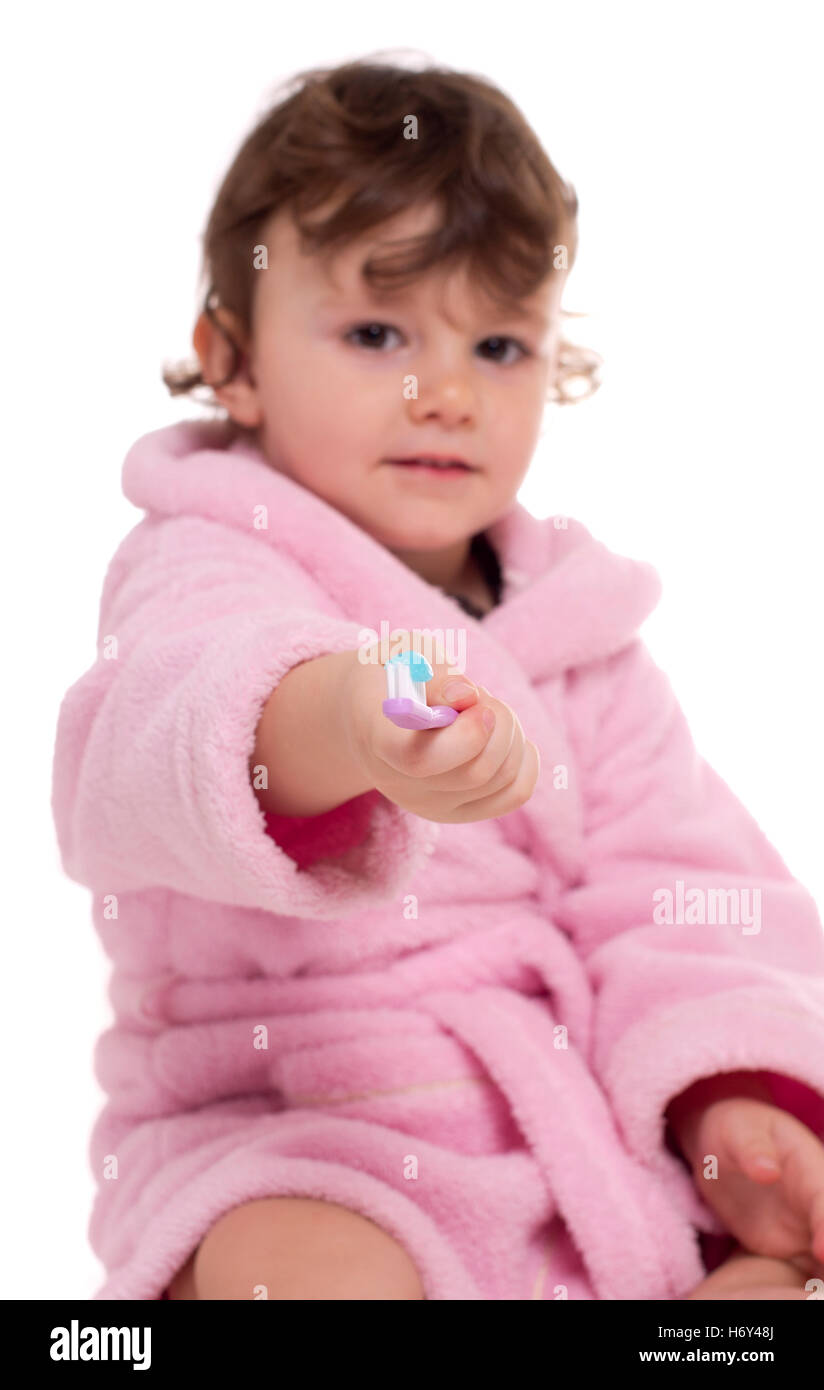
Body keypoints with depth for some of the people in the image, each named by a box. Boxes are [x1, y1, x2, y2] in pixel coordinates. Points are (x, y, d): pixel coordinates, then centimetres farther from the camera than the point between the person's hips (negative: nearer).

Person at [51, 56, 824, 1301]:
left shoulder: (570, 616, 10)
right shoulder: (203, 570, -8)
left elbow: (669, 868, 6)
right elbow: (181, 720, -33)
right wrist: (337, 730, -57)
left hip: (579, 1109, 6)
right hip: (286, 1137, -5)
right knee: (318, 1276, -35)